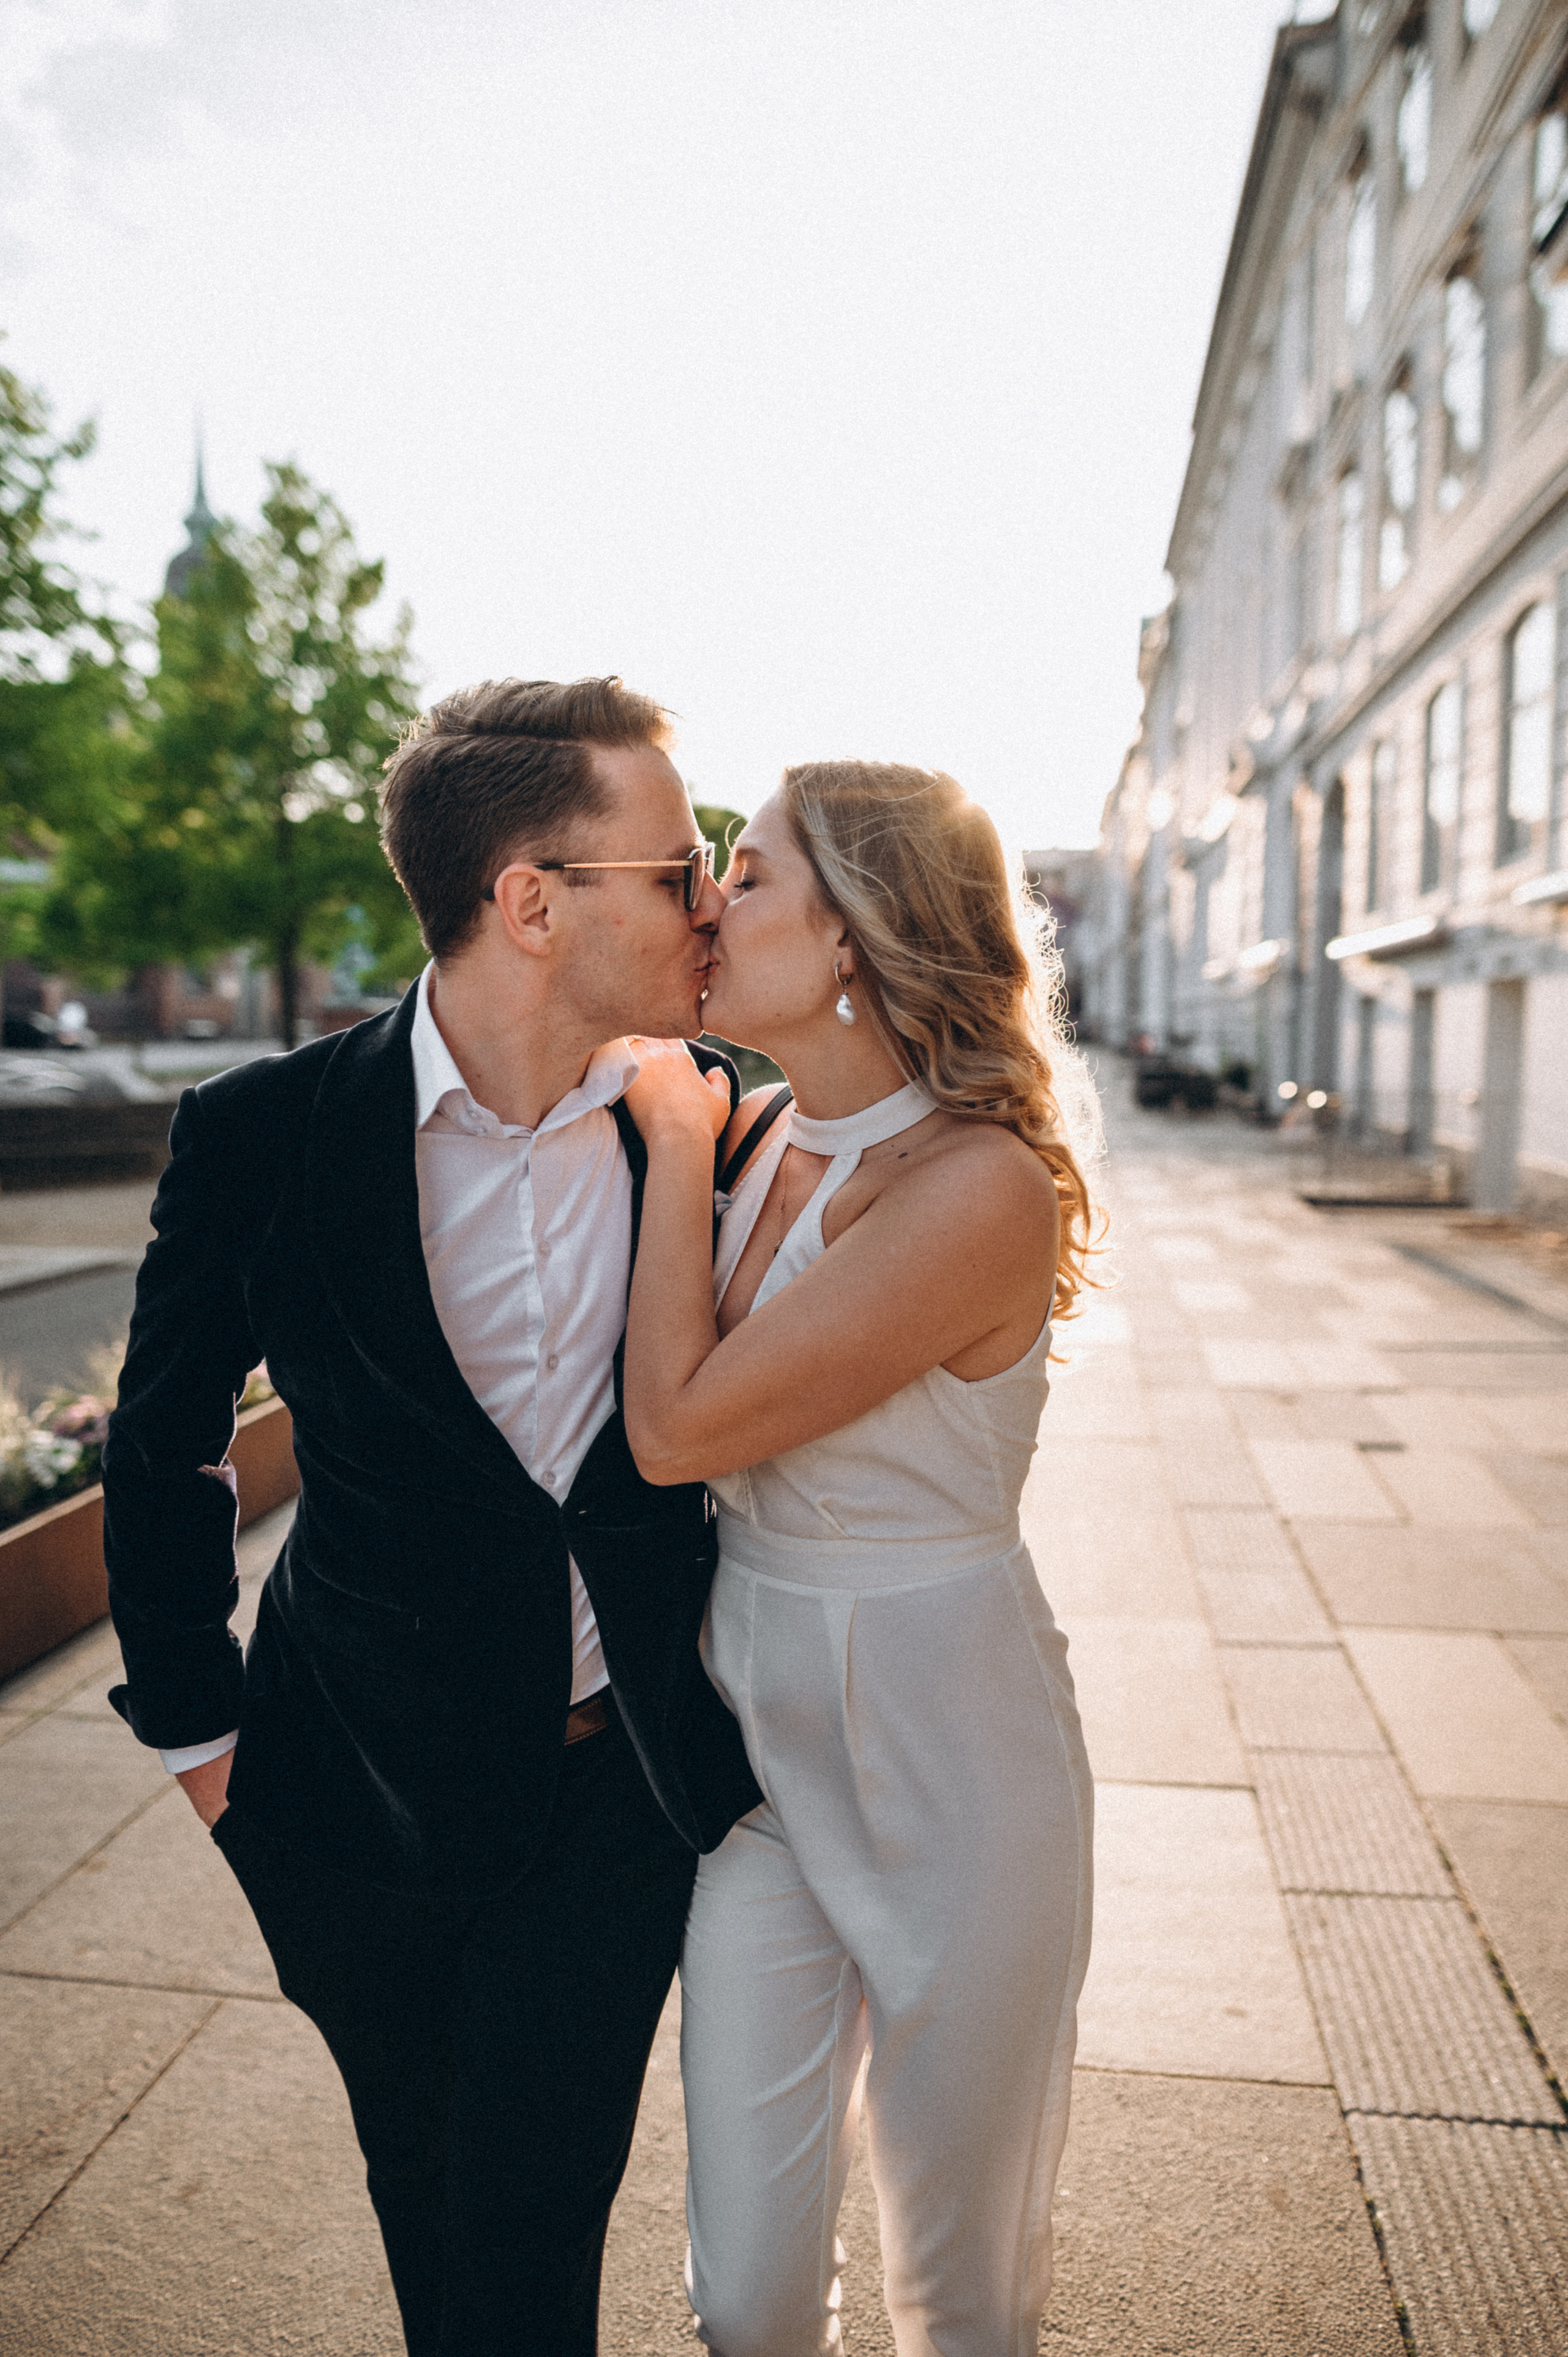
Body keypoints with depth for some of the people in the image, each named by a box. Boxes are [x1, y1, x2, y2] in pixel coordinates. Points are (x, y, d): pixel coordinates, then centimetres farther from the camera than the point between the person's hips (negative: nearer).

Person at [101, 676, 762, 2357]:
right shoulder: (261, 1139, -15)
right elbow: (162, 1450, -1)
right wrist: (192, 1716, 4)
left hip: (625, 1782, 1)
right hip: (373, 1792, 0)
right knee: (429, 2206, 23)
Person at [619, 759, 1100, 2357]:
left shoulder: (985, 1186, -23)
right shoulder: (761, 1137, 0)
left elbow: (676, 1426, -22)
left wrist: (677, 1140, -14)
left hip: (944, 1759, -5)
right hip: (753, 1733, 5)